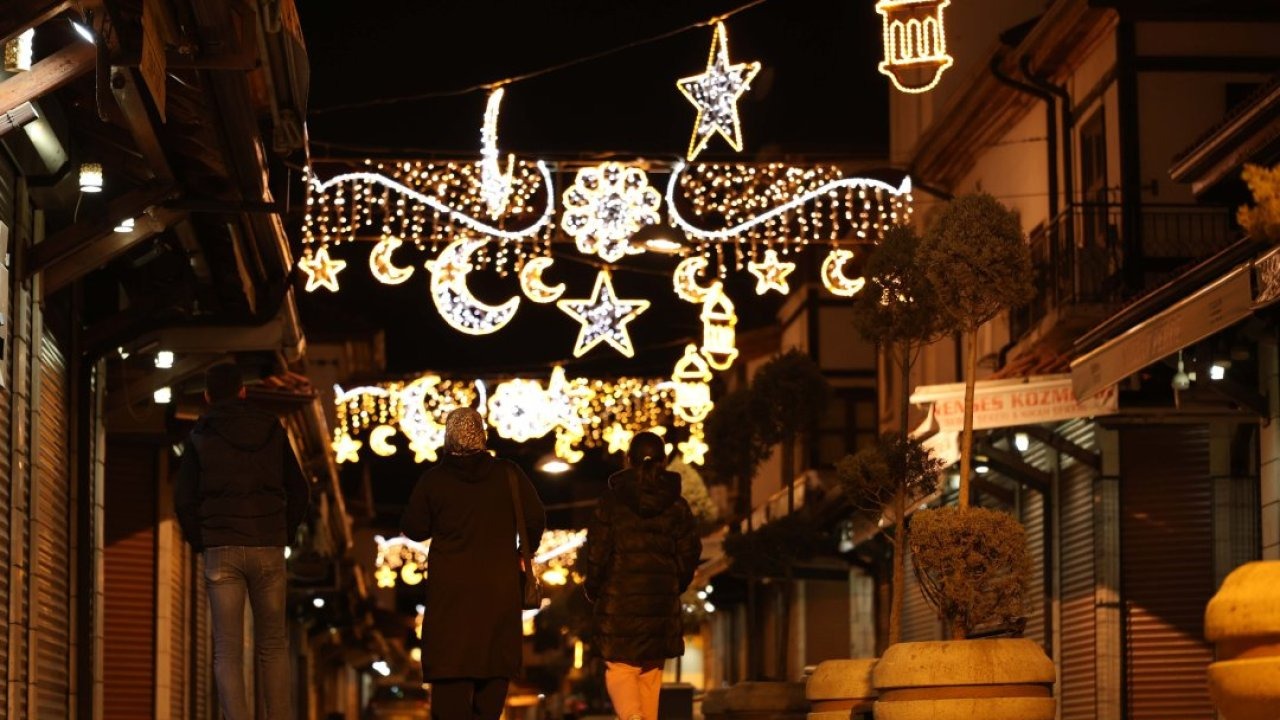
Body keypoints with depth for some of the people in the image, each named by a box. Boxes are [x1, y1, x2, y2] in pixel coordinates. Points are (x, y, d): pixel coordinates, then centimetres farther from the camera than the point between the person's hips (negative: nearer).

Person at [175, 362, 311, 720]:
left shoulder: (200, 436, 2)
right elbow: (299, 492, 10)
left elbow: (184, 499, -2)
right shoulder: (272, 430, 9)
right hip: (269, 548, 2)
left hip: (222, 551, -2)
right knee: (273, 645, 13)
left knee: (228, 650, -1)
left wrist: (201, 543, 10)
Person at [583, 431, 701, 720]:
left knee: (620, 668, 1)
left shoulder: (611, 501, -4)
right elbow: (689, 555, 6)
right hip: (662, 600, 2)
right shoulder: (677, 504, 3)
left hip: (619, 599, -2)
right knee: (651, 671, 13)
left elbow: (597, 553, -5)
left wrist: (593, 591, 10)